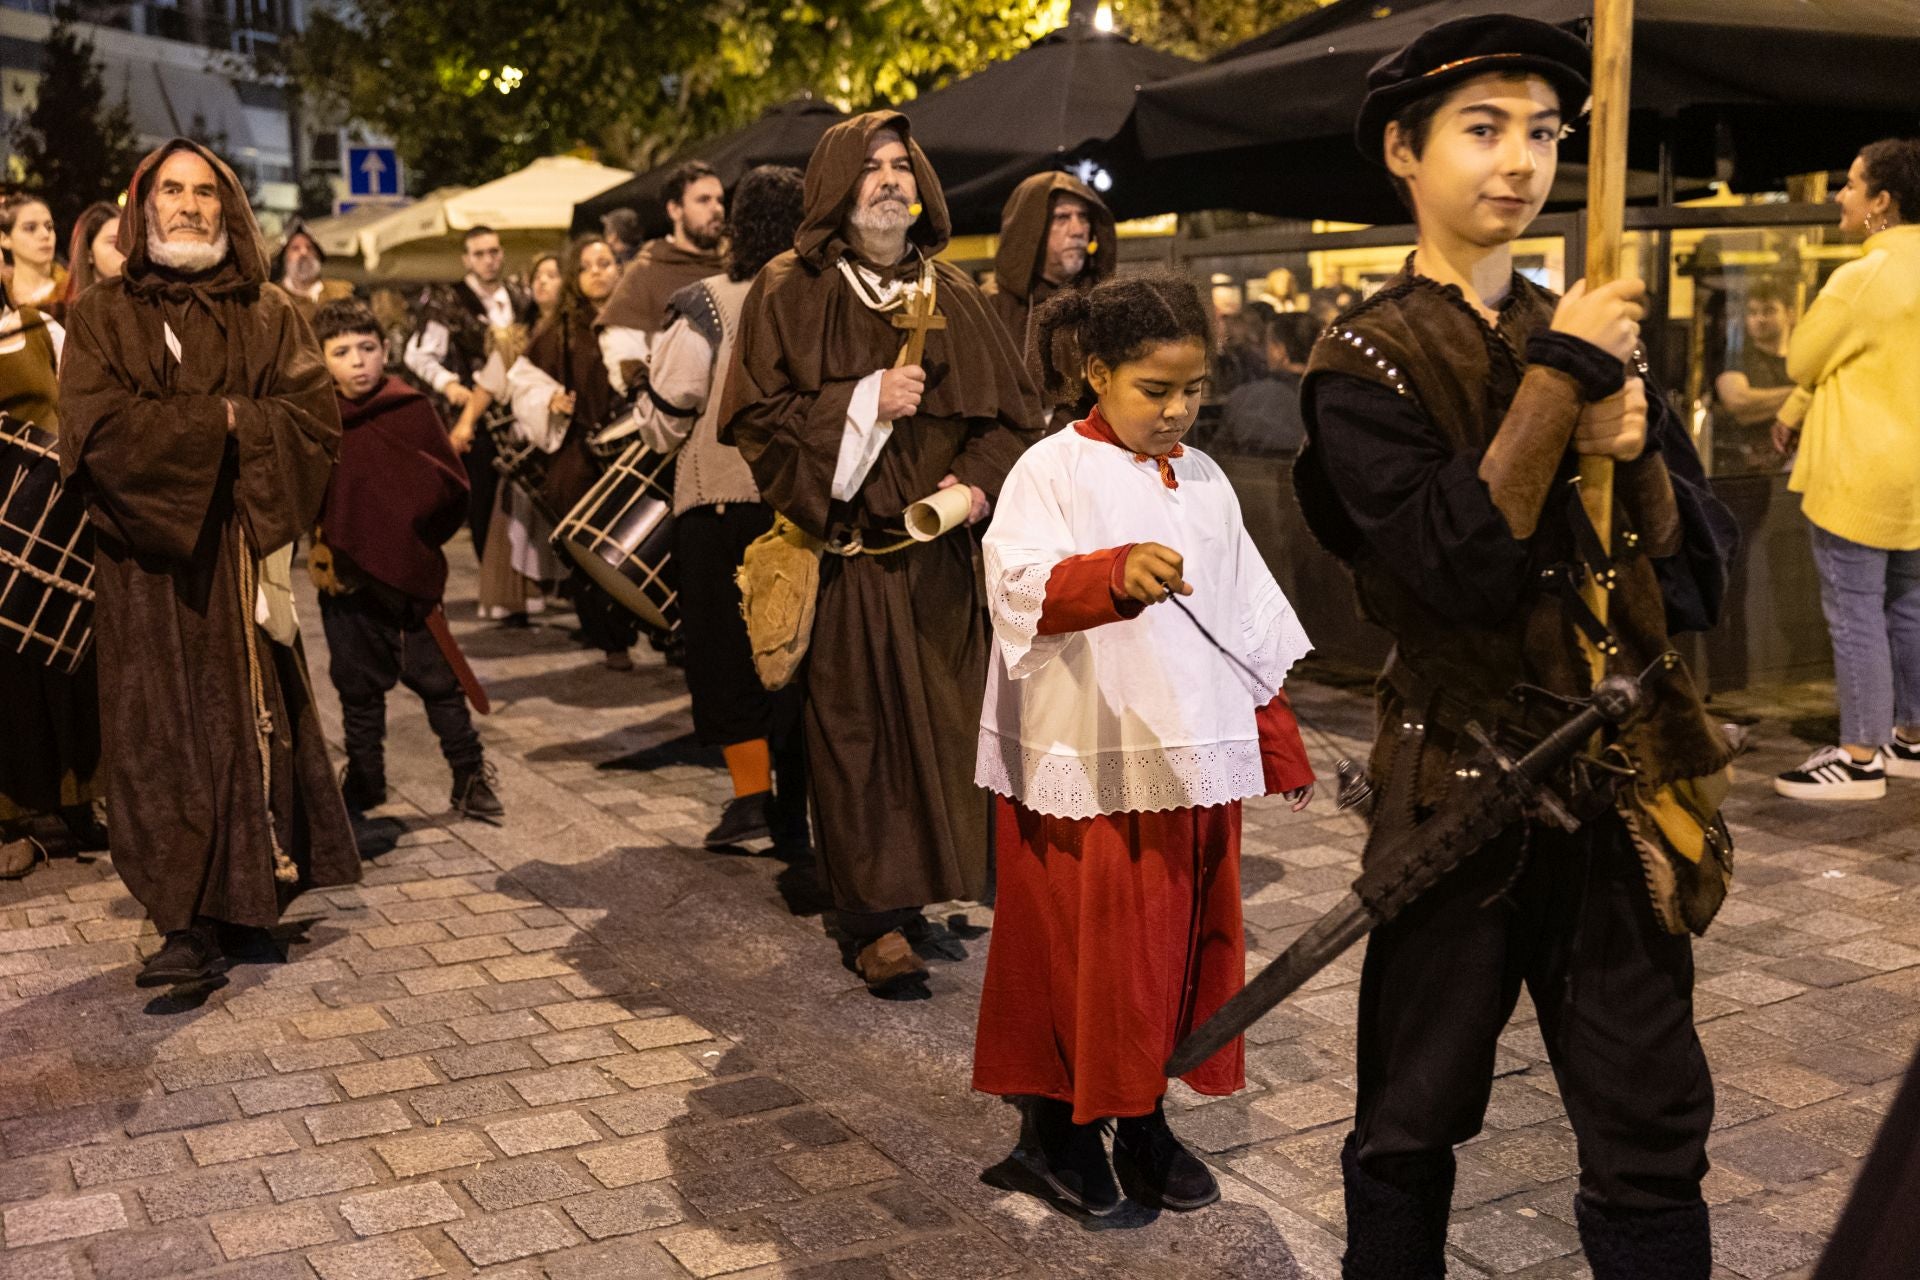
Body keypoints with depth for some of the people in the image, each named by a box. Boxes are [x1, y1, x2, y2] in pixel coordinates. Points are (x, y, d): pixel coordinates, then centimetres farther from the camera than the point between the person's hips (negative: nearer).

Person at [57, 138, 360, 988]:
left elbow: (314, 417, -2)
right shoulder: (103, 318, 8)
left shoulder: (269, 317, 12)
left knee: (255, 723, 1)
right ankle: (193, 924, -1)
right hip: (149, 562, -1)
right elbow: (94, 428, -8)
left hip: (247, 552, 1)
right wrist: (219, 422, -10)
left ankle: (253, 901, 12)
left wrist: (190, 429, -13)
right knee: (166, 736, -3)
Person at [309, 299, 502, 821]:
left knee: (437, 678, 5)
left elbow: (452, 487, -2)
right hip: (347, 577, 2)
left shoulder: (412, 408, -4)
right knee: (358, 686, 13)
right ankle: (363, 784, 27)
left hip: (412, 569, -2)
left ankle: (471, 777, 17)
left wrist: (421, 537, -7)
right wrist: (320, 544, -6)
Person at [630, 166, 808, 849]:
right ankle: (798, 798, 18)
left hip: (724, 498, -3)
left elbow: (664, 419, -6)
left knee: (727, 647, 8)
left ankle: (752, 794, 3)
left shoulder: (707, 307, -10)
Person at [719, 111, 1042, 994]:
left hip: (939, 557, 4)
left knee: (937, 728, 5)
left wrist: (977, 481, -5)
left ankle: (914, 895, 18)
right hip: (846, 554, -4)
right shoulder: (789, 294, 0)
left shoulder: (954, 298, 12)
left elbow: (1012, 413, 14)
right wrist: (864, 402, -16)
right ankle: (876, 921, 5)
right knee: (856, 732, -2)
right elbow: (753, 417, -6)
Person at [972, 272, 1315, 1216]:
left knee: (1182, 942, 10)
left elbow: (1249, 623, 18)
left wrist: (1280, 747, 19)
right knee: (1080, 946, 2)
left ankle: (1142, 1118, 25)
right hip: (1085, 767, -6)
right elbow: (1017, 584, -24)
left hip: (1194, 766, 6)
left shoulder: (1204, 482, 12)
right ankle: (1058, 1120, 21)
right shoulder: (1053, 471, -7)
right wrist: (1115, 573, -42)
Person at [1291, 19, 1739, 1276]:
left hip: (1622, 791, 4)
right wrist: (1556, 383, -19)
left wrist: (1634, 449, -13)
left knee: (1653, 1133, 8)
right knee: (1414, 1124, 11)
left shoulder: (1591, 335, 9)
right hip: (1464, 793, -4)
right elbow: (1459, 571, -19)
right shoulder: (1366, 360, -6)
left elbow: (1700, 572, 5)